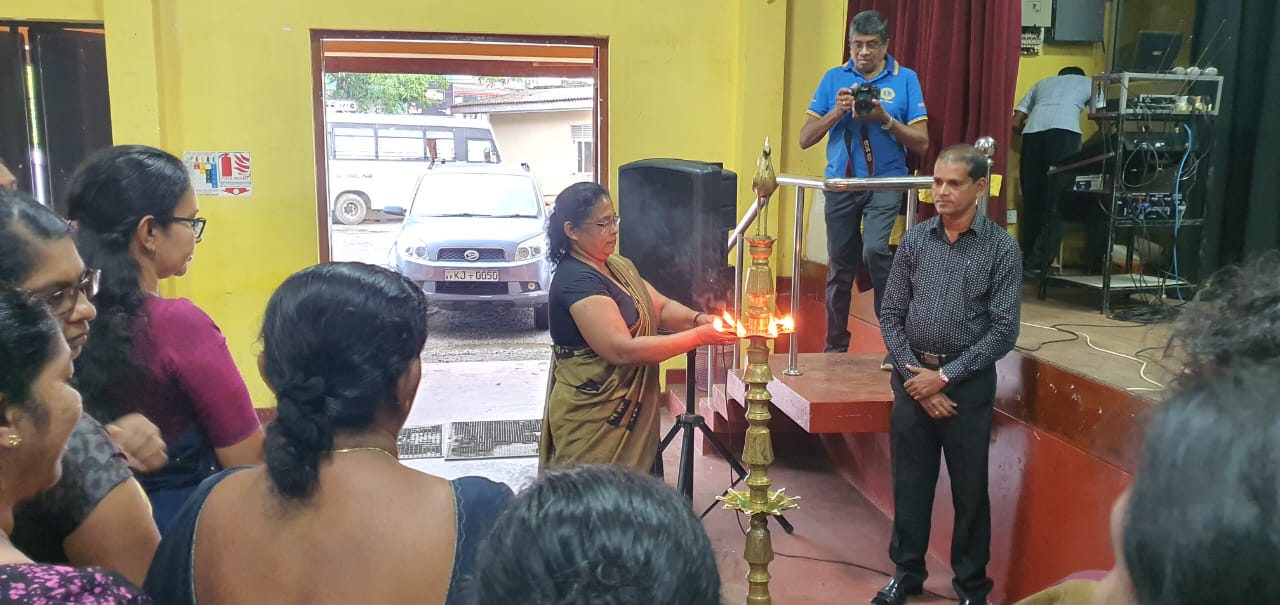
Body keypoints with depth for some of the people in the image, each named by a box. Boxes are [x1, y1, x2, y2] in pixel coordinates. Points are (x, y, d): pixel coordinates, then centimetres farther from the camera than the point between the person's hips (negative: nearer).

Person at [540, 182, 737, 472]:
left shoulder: (618, 266, 10)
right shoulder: (576, 280, -20)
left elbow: (661, 307, 11)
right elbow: (623, 350, -26)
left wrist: (698, 319, -11)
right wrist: (699, 336, -22)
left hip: (628, 413, 9)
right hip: (592, 422, -9)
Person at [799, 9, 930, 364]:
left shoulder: (905, 80, 2)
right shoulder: (834, 78, 6)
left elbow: (921, 144, -1)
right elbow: (805, 139, 3)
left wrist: (885, 119, -14)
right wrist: (837, 112, -12)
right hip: (841, 183, 2)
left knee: (874, 250, -23)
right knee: (840, 267, 8)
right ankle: (835, 347, 23)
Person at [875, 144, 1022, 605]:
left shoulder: (1002, 249, -6)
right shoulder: (914, 241, 2)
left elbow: (1003, 330, -9)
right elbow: (890, 315, 3)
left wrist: (944, 376, -13)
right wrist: (915, 376, -7)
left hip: (968, 382, -2)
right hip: (913, 378, 2)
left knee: (969, 489, 9)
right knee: (909, 482, 11)